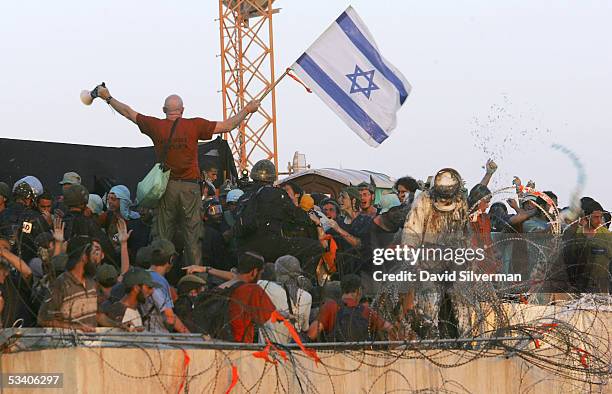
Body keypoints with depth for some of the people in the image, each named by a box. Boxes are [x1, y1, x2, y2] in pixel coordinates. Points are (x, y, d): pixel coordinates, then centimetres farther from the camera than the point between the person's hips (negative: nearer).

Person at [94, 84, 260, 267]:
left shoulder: (156, 126, -1)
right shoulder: (194, 125, -5)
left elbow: (129, 113, 12)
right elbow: (227, 126, -1)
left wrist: (108, 97, 25)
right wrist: (247, 110, 13)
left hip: (166, 186, 1)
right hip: (190, 187, -1)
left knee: (162, 236, 6)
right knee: (192, 236, 1)